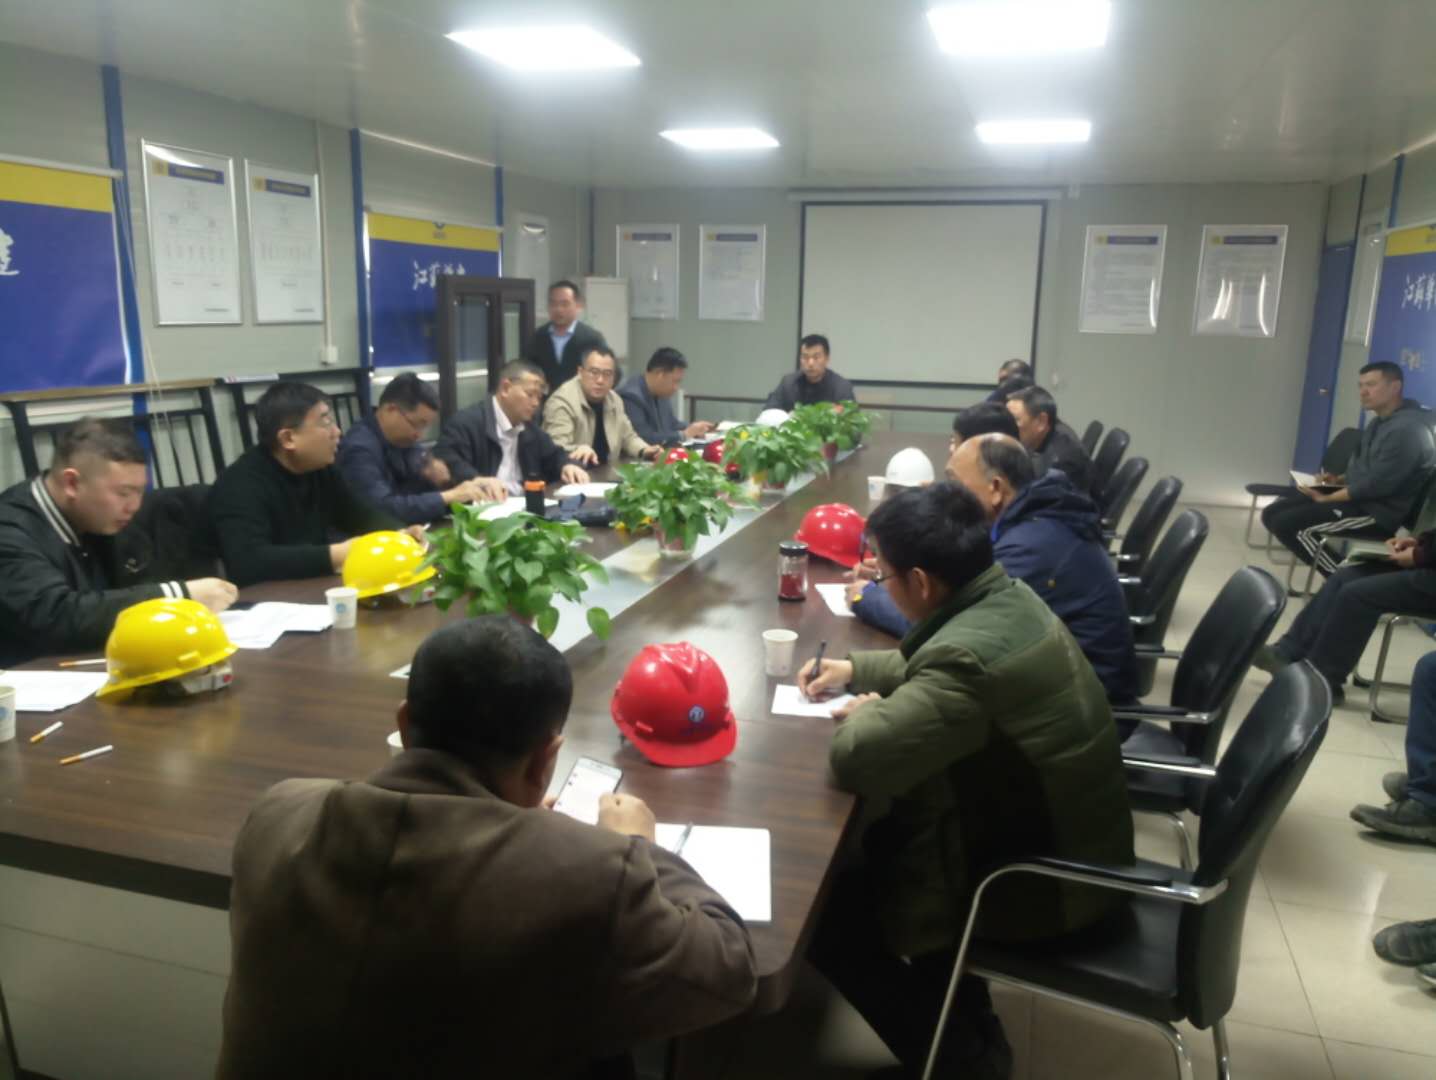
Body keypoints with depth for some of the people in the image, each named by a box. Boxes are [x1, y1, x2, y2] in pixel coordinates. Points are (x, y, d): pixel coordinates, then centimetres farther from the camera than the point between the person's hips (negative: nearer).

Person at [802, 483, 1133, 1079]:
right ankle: (967, 1024, 30)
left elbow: (856, 758, -32)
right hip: (1072, 837, 9)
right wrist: (855, 669, 9)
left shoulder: (970, 656, -34)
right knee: (881, 840, 20)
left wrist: (863, 714, -11)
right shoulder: (1007, 597, -4)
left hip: (1047, 879, -9)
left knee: (829, 914, 0)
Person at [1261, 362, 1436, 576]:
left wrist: (1328, 499, -14)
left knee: (1287, 524, -23)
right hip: (1358, 497, 10)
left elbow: (1377, 485, -22)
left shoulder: (1407, 429, -20)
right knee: (1272, 514, 0)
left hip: (1379, 512, -10)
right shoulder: (1380, 421, 13)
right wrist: (1340, 479, 8)